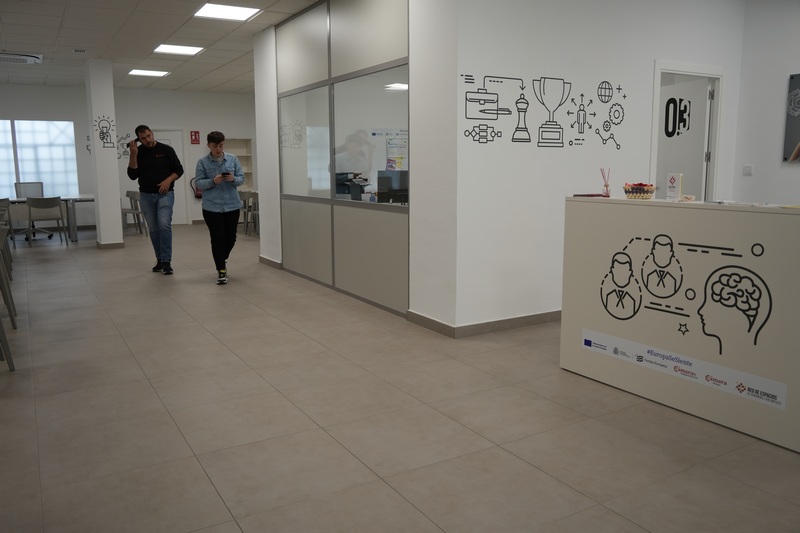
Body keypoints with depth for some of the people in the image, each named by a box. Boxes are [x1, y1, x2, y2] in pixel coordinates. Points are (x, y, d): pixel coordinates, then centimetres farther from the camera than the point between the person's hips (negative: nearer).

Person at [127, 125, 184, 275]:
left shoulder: (166, 149, -2)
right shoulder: (138, 153, 4)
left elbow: (179, 170, 2)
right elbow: (132, 175, -3)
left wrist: (168, 180, -14)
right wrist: (133, 155, -12)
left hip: (165, 194, -3)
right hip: (146, 196, 3)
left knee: (164, 225, -17)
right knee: (153, 229, 7)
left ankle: (166, 261, -14)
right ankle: (160, 260, 18)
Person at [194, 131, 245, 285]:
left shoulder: (233, 159, 3)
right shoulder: (202, 162, -2)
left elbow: (241, 178, 3)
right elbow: (198, 183, -6)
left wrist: (233, 179, -18)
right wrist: (213, 181, -22)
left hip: (232, 205, 2)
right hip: (212, 207, -2)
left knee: (231, 237, 11)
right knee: (217, 239, -1)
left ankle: (223, 259, 39)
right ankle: (221, 270, 7)